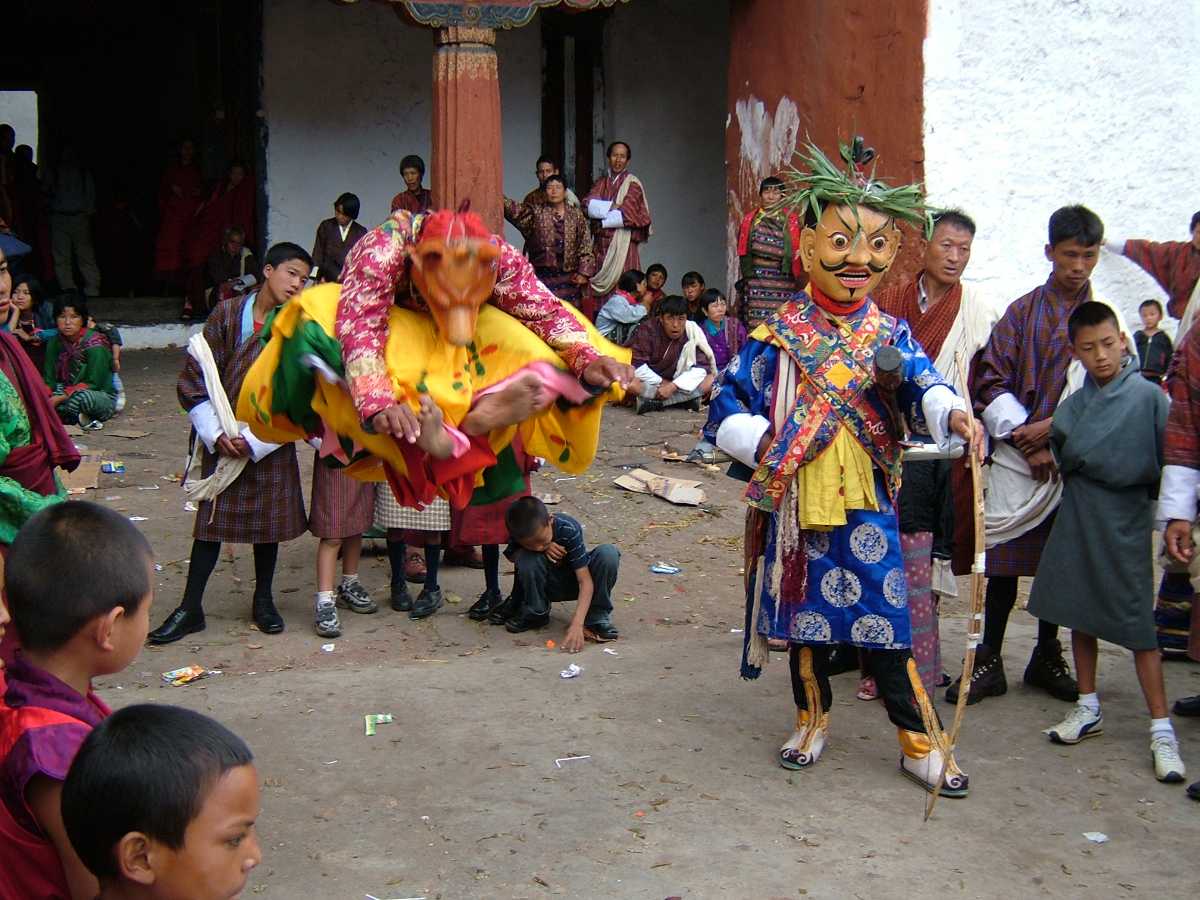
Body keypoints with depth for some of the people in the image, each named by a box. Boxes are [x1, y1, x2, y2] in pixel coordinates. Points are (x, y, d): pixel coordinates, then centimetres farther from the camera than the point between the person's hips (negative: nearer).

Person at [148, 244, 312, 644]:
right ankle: (190, 609, 10)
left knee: (269, 519, 9)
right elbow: (195, 378, -2)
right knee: (211, 519, 2)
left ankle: (263, 601, 26)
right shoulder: (227, 315, -3)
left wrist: (255, 442, -13)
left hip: (270, 443, 1)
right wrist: (215, 433, -11)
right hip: (222, 441, 0)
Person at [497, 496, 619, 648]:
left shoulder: (569, 528, -30)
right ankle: (535, 614, -5)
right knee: (526, 559, -32)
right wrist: (543, 548, -25)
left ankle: (598, 617, -12)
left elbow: (585, 581, -31)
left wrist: (577, 624, -43)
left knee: (609, 553, -30)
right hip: (548, 585, 1)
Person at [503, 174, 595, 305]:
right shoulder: (535, 212, 4)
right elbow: (513, 210, -12)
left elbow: (585, 246, 4)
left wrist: (583, 272, -5)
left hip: (569, 277, 1)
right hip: (543, 275, -1)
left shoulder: (576, 215, 7)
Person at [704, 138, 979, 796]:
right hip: (796, 499, 1)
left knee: (883, 620, -2)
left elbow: (920, 383, -17)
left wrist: (950, 413, -38)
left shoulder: (889, 336, 2)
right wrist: (767, 445, -14)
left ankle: (921, 741, 10)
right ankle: (813, 717, 34)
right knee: (805, 611, 13)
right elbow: (727, 409, 1)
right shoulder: (778, 337, -1)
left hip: (866, 501, 0)